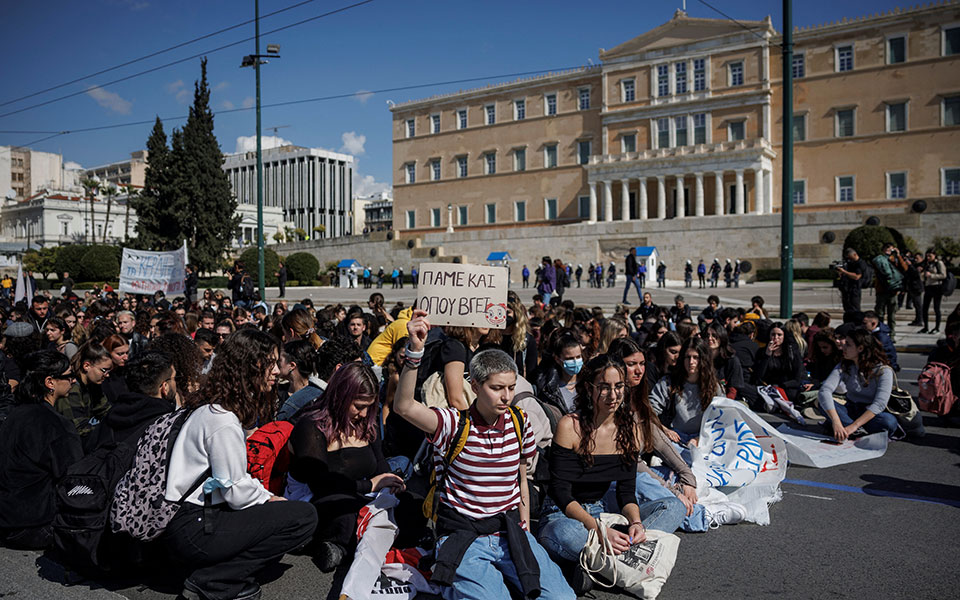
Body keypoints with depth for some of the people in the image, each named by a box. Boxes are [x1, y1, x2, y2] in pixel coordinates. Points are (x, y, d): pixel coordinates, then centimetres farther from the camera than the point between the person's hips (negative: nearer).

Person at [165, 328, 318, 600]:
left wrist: (269, 497, 8)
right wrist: (269, 499, 1)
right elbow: (236, 492, -19)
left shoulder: (212, 407, 11)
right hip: (190, 531, -10)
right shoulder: (222, 420, -21)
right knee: (304, 516, -15)